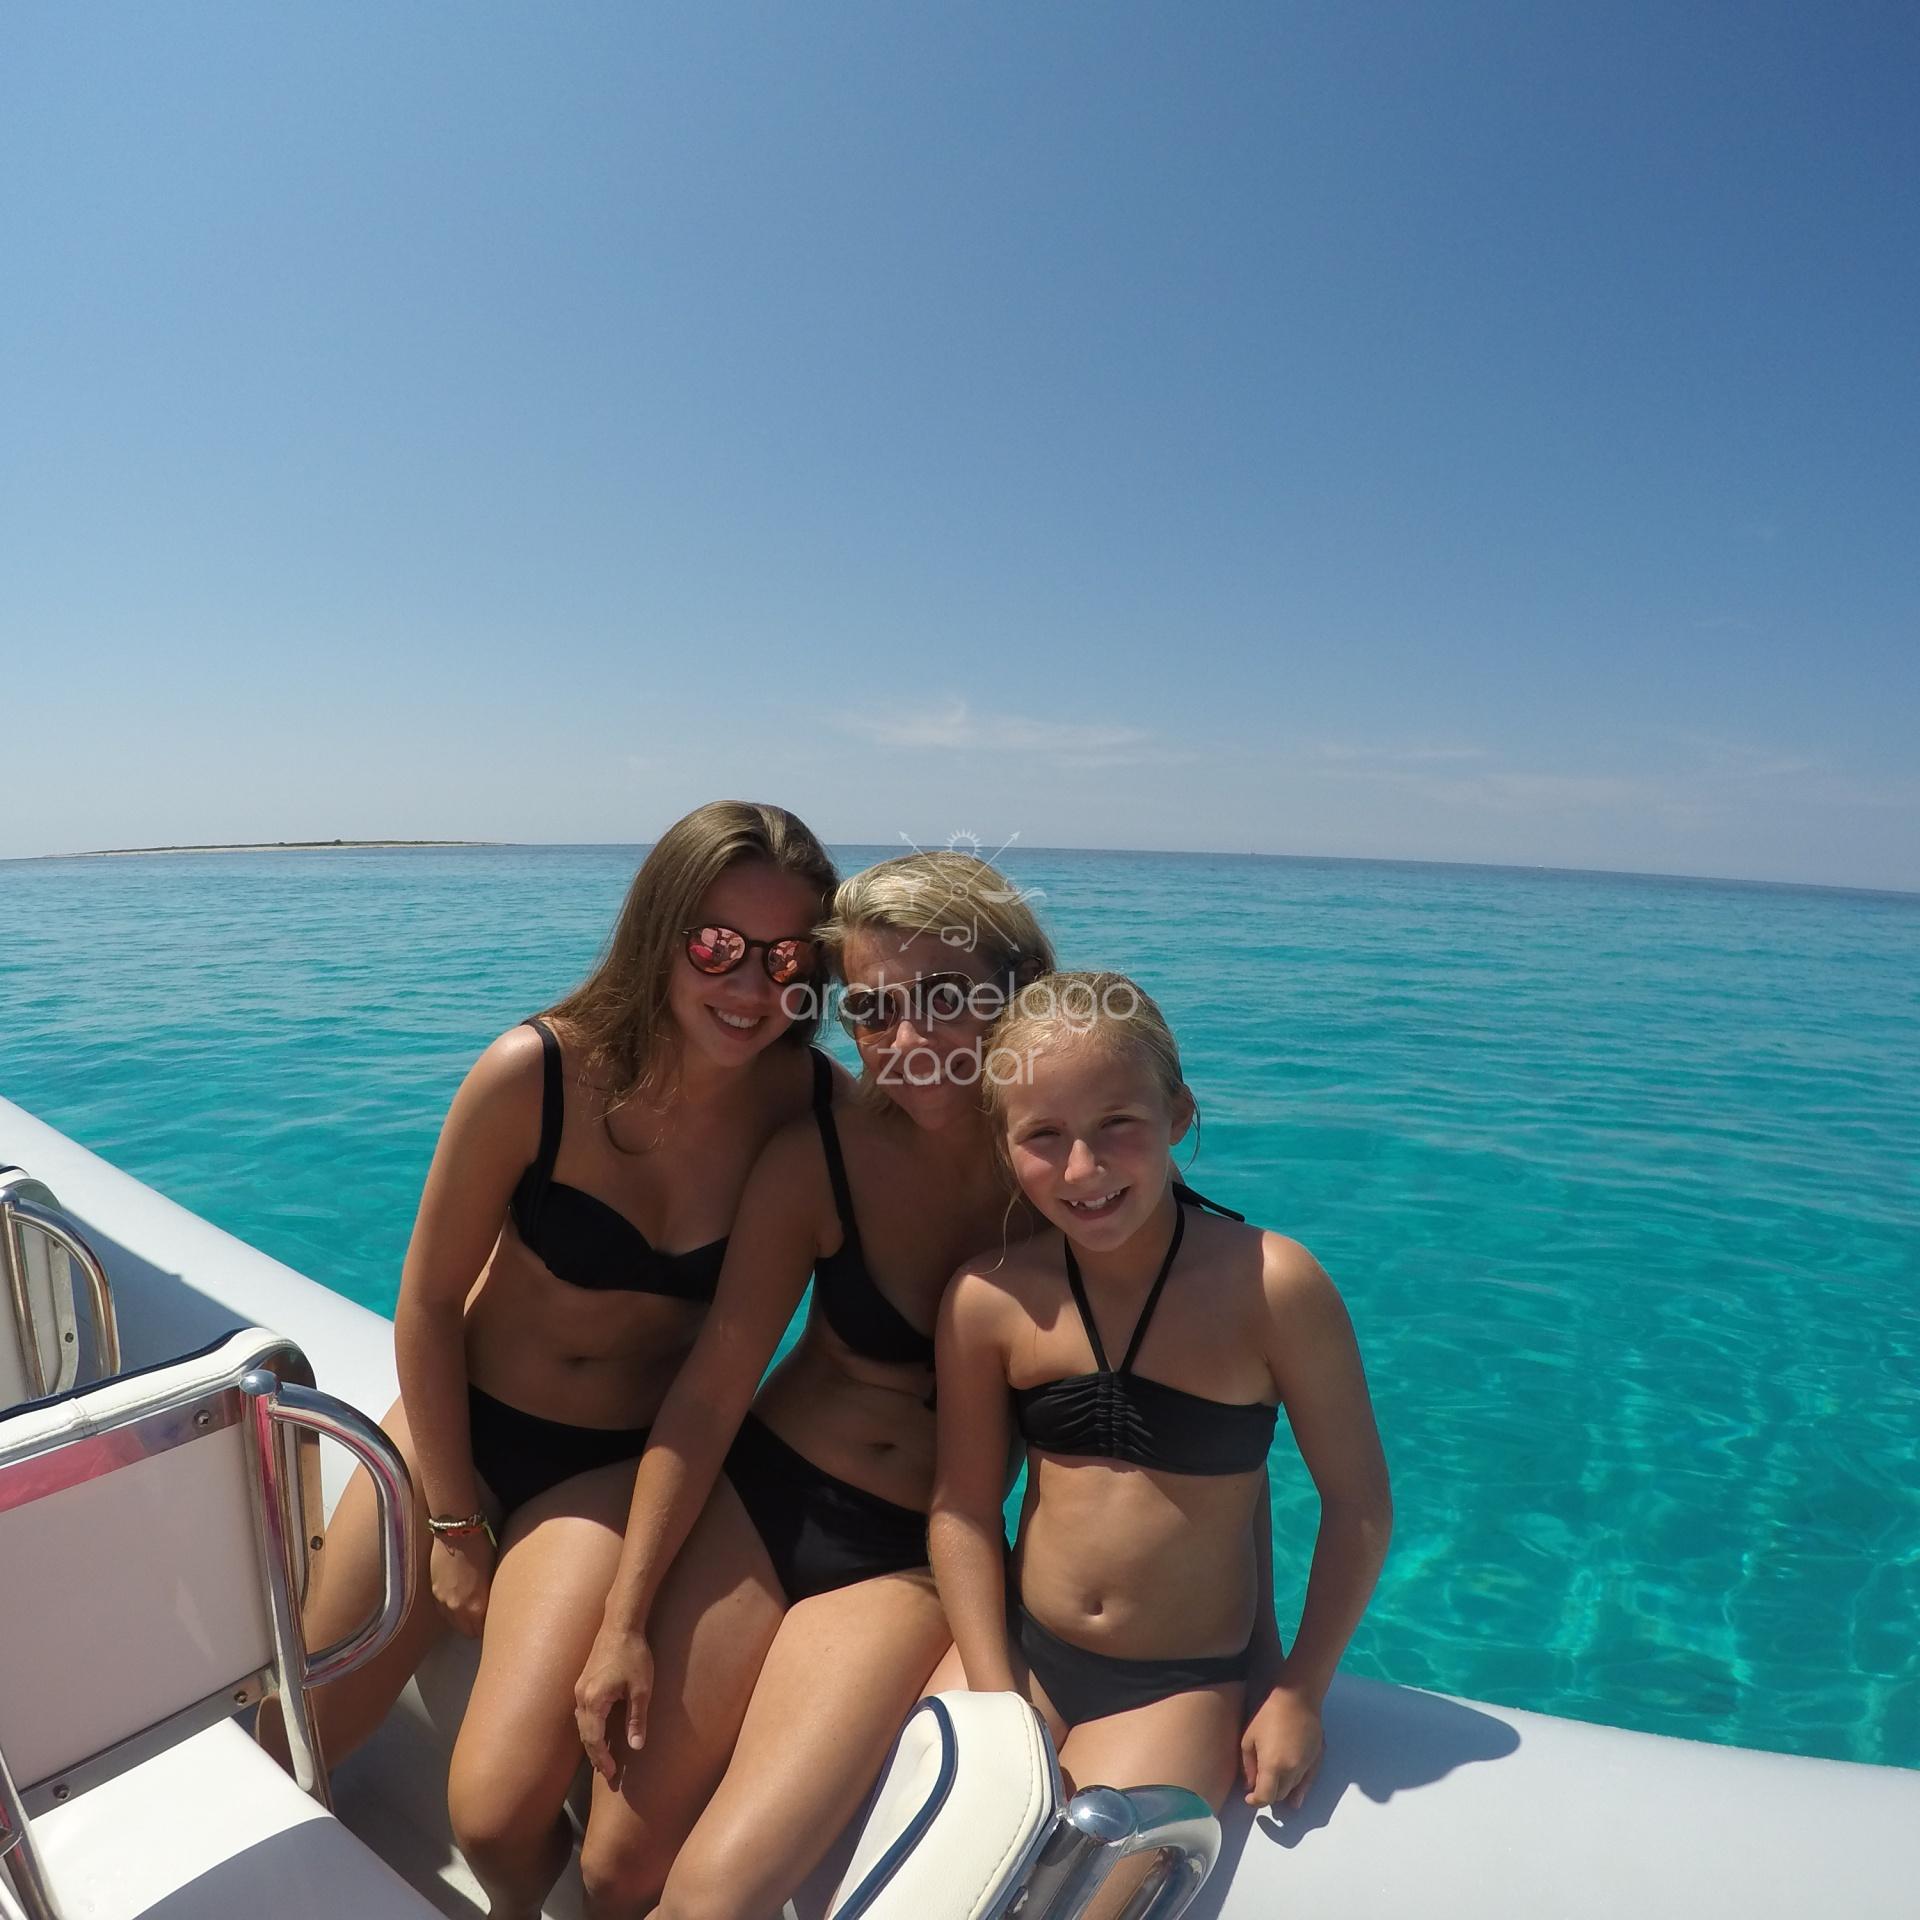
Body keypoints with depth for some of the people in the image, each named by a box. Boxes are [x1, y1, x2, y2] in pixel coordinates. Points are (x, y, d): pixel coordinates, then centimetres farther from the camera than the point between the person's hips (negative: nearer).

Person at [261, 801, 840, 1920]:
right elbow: (429, 1299, -10)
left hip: (621, 1464, 0)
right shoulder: (537, 1075, -23)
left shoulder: (810, 1105, -19)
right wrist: (454, 1522, -2)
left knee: (500, 1814, -13)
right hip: (463, 1420, 1)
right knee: (288, 1752, 12)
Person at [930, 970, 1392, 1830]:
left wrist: (1300, 1693, -3)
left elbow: (1358, 1504, -9)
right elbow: (963, 1510, -4)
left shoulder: (1270, 1284, -21)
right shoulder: (990, 1299, -14)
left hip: (1183, 1685, -2)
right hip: (1021, 1650, 3)